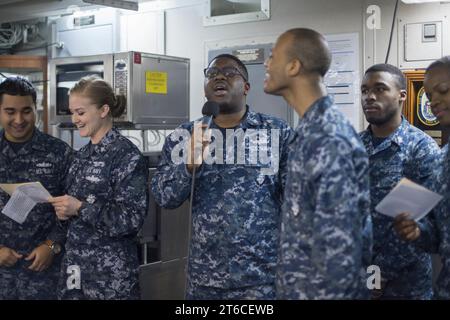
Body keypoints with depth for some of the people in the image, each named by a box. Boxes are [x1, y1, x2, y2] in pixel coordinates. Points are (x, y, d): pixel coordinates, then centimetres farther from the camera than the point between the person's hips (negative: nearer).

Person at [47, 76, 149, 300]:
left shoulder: (126, 155, -13)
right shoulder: (83, 155, 9)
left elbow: (133, 217, -17)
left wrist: (80, 208, -20)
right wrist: (64, 210, -1)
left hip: (110, 266, -7)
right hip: (75, 259, 7)